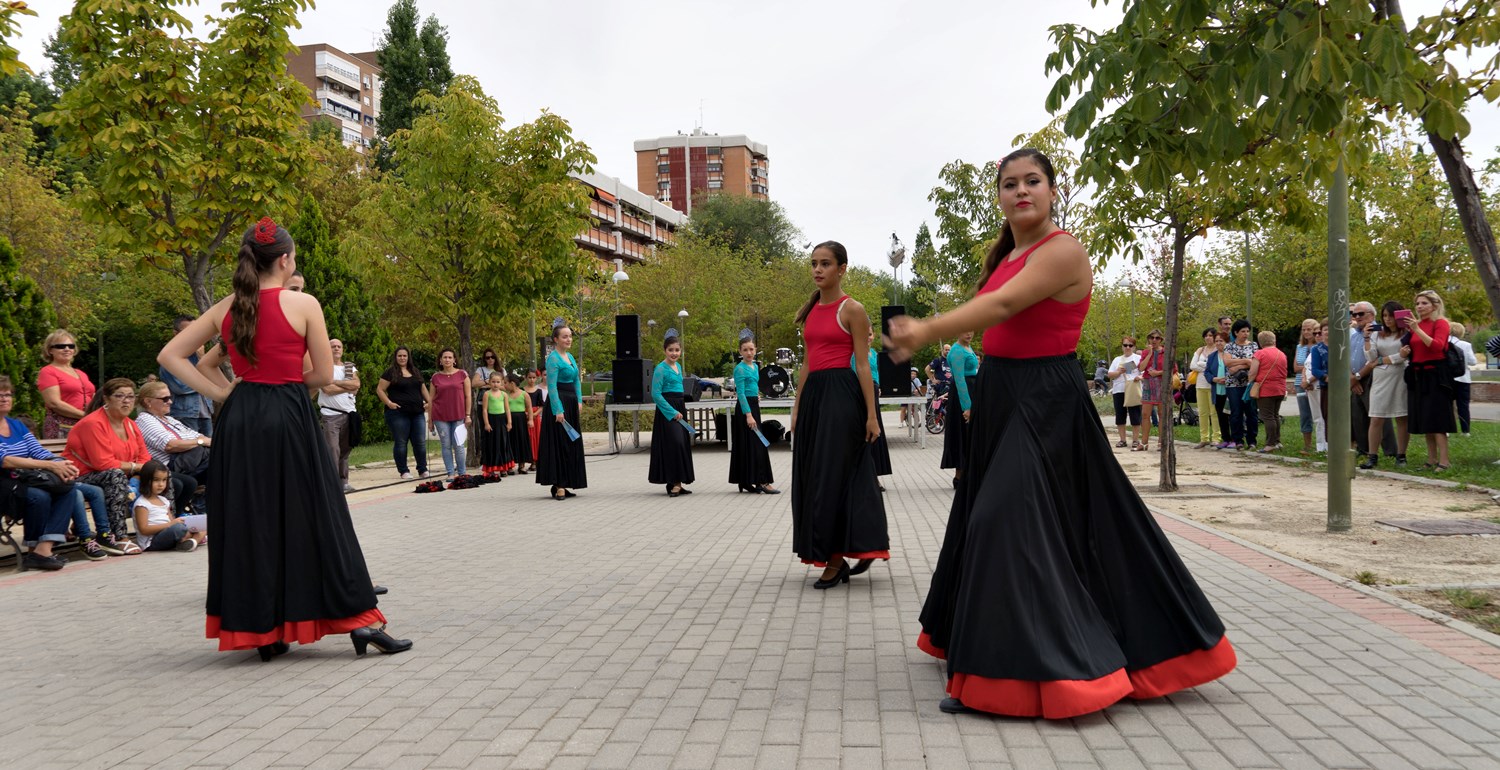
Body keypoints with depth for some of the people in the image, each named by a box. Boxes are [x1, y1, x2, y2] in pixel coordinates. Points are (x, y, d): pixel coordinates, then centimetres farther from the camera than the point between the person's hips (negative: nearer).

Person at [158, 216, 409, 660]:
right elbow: (323, 375, -3)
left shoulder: (225, 309, 7)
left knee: (248, 523, 10)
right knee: (309, 518, 2)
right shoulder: (304, 305, -7)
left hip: (239, 422, 4)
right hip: (290, 420, -4)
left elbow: (170, 355, 9)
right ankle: (356, 619, 5)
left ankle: (261, 631, 16)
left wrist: (222, 393, 6)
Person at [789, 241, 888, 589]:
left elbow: (863, 365, -8)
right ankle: (837, 557, 19)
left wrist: (871, 414, -12)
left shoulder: (852, 310, -5)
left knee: (832, 474, -6)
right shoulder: (810, 311, 15)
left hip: (841, 394, -7)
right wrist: (797, 407, 14)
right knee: (813, 475, 8)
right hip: (813, 394, 7)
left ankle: (835, 559, 2)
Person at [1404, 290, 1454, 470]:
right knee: (1425, 420, 9)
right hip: (1418, 375, 7)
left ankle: (1444, 461, -9)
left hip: (1435, 375, -7)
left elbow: (1438, 345, -21)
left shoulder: (1440, 323, -6)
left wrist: (1417, 329, -25)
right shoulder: (1416, 324, 13)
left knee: (1436, 419, -10)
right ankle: (1431, 460, 15)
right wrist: (1407, 332, 5)